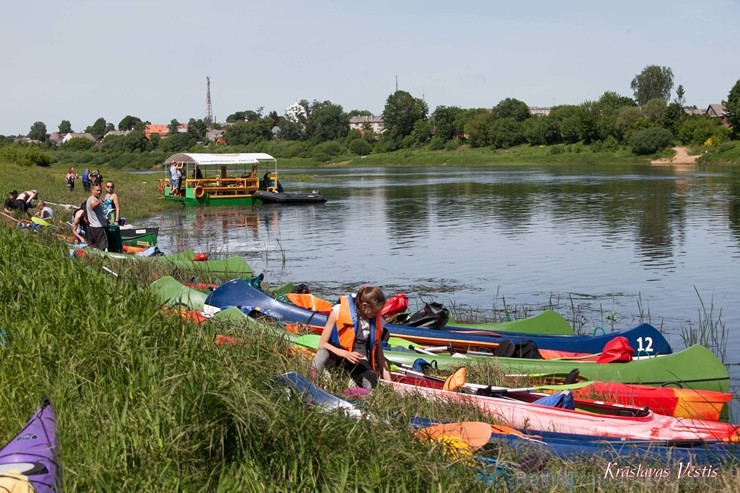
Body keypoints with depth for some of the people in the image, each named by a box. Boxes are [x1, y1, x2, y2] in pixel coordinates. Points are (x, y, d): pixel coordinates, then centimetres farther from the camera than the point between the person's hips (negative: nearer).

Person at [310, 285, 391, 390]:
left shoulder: (377, 320, 1)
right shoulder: (339, 310, -10)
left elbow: (379, 354, 10)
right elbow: (322, 344, -9)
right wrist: (345, 354, -25)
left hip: (360, 362, 3)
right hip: (337, 356, -3)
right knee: (323, 353, -39)